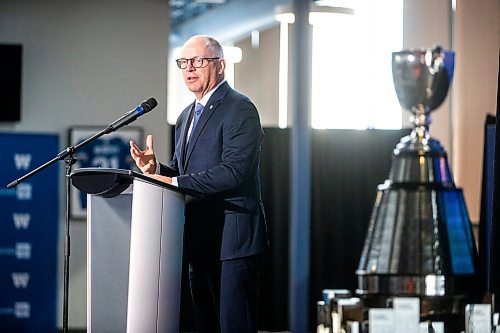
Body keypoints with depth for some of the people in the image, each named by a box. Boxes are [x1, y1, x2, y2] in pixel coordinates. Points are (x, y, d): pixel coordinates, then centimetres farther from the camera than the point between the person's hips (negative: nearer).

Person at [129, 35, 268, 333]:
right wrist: (155, 169, 0)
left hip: (232, 239, -9)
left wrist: (175, 182, -20)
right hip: (200, 241, 9)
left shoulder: (239, 109, -9)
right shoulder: (187, 116, 20)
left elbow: (234, 171, -20)